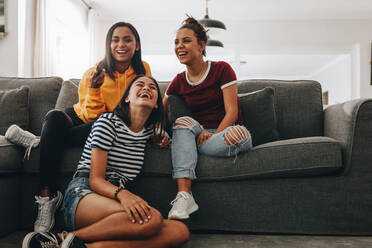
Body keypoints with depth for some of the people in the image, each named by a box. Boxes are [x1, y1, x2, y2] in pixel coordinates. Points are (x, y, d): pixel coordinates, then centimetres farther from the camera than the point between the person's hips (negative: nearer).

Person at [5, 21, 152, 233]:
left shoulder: (143, 70, -6)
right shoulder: (95, 73, -11)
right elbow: (92, 116, -14)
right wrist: (94, 89, -31)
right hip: (80, 118, 0)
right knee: (55, 117, -32)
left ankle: (40, 141, -18)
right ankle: (47, 196, -31)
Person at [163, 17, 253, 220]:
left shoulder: (221, 69, -3)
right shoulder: (178, 82, 10)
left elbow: (232, 112, -9)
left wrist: (214, 135, -24)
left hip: (227, 130, -3)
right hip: (200, 134, 3)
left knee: (240, 135, -37)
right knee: (183, 121, -28)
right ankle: (184, 196, -38)